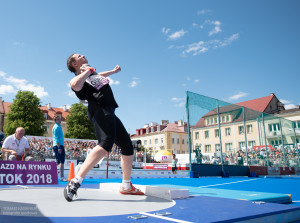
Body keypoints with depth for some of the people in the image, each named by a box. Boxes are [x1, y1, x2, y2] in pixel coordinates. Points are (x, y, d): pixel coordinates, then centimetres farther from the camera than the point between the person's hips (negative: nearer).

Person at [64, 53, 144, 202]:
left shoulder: (93, 74, 28)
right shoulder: (79, 78, 1)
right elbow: (75, 85, -26)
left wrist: (113, 71, 63)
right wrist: (88, 70, -13)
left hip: (110, 114, 10)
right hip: (100, 111, -9)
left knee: (127, 147, 11)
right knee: (106, 144, -33)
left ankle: (126, 186, 22)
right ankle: (75, 182, -33)